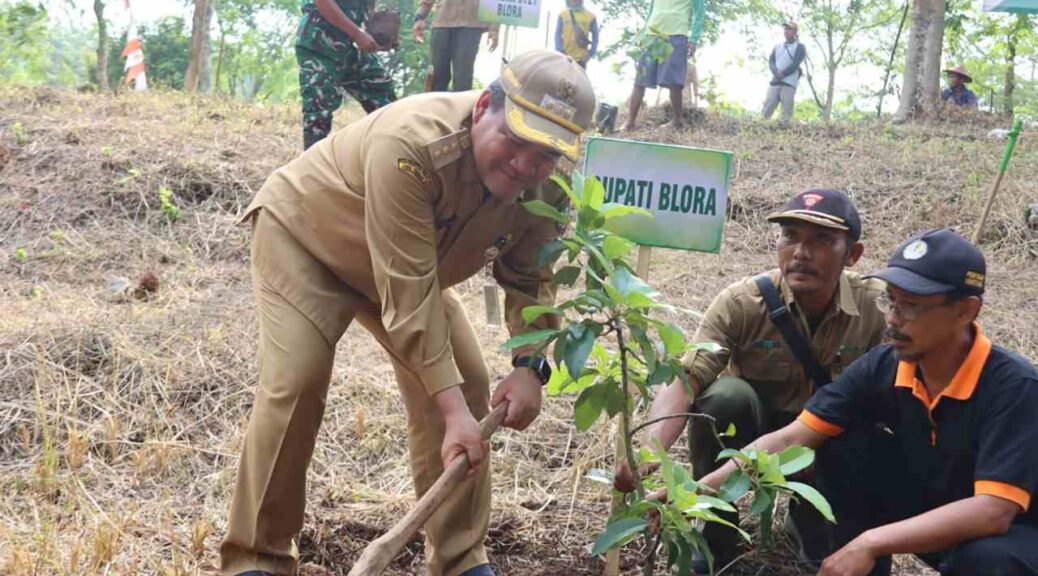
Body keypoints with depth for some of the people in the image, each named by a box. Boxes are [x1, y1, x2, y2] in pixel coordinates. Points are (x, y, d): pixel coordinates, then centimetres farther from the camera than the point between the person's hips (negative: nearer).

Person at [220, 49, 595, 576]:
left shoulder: (549, 183, -23)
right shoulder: (409, 143, -43)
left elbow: (529, 279, -8)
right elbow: (408, 292, -42)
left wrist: (529, 366, -26)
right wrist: (451, 408, -43)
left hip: (405, 261, 6)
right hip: (302, 235, -6)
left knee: (466, 385, -4)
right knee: (296, 384, -21)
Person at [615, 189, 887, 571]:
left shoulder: (878, 307, -18)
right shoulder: (742, 303, -23)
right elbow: (684, 383, -32)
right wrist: (647, 453, -50)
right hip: (749, 430, -1)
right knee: (727, 394, -33)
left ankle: (816, 531, 4)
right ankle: (716, 539, -12)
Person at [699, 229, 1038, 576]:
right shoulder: (882, 366, -13)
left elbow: (993, 511, -36)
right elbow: (792, 439, -14)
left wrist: (871, 543, -38)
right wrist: (705, 487, -27)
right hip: (929, 513, 5)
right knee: (842, 448, -15)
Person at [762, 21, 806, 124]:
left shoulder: (799, 47, 9)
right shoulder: (777, 47, 23)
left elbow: (795, 64, -5)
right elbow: (771, 61, 9)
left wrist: (782, 74, -14)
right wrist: (776, 72, -12)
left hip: (789, 83, -4)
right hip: (774, 82, 4)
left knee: (786, 114, -9)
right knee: (766, 111, -5)